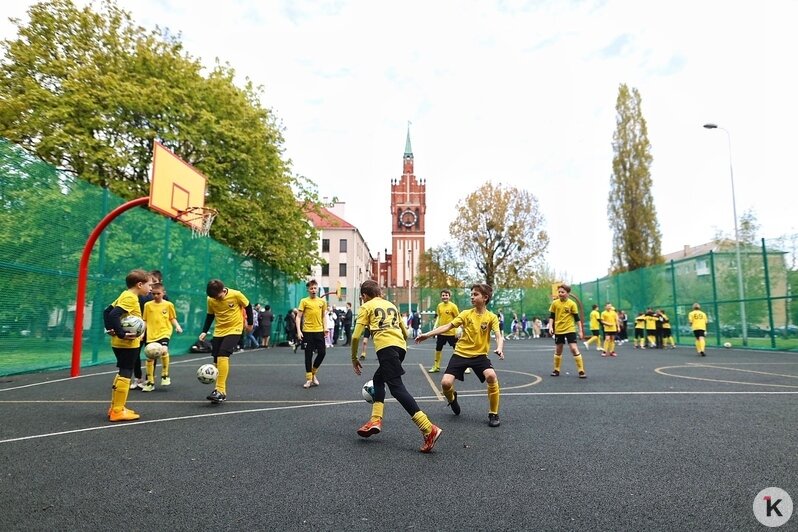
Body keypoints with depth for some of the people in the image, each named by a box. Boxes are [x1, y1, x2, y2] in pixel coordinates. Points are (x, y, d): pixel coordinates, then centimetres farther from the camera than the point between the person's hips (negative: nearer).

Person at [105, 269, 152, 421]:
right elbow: (113, 315, -29)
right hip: (128, 343, -10)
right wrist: (121, 334, -25)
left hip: (120, 343, 10)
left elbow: (109, 311, 15)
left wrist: (112, 329, 11)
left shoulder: (125, 295, 11)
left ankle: (115, 407, 26)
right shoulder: (130, 298, -18)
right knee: (125, 374, -2)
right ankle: (118, 411, 4)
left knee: (122, 373, 18)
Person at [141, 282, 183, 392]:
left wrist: (177, 326, -7)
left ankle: (165, 375, -6)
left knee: (164, 350, -27)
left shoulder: (168, 304, 2)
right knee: (150, 357, 6)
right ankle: (150, 382, 22)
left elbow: (173, 318, 9)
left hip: (164, 332, -3)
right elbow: (145, 320, 12)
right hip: (151, 335, 3)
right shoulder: (148, 305, 6)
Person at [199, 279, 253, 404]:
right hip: (218, 331, 5)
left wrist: (250, 323, 5)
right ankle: (221, 391, 16)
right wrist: (204, 331, 3)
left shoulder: (236, 295, -16)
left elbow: (248, 307, -1)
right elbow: (210, 316, 10)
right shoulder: (211, 300, -5)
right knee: (217, 360, 3)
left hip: (234, 329, -5)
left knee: (223, 356, -22)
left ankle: (220, 391, -20)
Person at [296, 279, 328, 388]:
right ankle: (309, 379, 11)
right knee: (308, 355, 2)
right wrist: (299, 331, -12)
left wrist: (325, 329, 8)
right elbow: (298, 317, -2)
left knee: (322, 352, 0)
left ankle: (313, 373, 23)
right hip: (307, 331, -2)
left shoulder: (322, 301, 8)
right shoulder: (304, 301, -1)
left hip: (319, 331, 3)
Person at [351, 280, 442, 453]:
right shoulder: (391, 305, 29)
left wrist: (354, 358, 17)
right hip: (401, 346, 7)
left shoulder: (366, 306, 13)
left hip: (386, 347, -7)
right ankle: (375, 421, 17)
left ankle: (429, 429, -23)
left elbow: (356, 336, 5)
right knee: (378, 379, 26)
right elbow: (405, 333, 30)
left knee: (397, 388, -11)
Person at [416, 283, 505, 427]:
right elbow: (448, 326, -4)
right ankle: (452, 398, 26)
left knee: (491, 376, -30)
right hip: (461, 353, 1)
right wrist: (427, 334, -11)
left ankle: (493, 414, -8)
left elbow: (499, 336, -16)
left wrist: (499, 348, -39)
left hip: (479, 355, -1)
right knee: (445, 383, -15)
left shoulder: (492, 317, -6)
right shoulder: (466, 314, -3)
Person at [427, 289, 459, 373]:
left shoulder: (453, 306, -11)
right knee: (438, 349, 11)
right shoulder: (439, 306, 3)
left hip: (451, 332, -5)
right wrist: (435, 326, 7)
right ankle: (436, 366, 26)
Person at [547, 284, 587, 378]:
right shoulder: (555, 303, -1)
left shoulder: (572, 304, -6)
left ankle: (581, 371, -3)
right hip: (558, 330, 3)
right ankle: (556, 370, 24)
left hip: (570, 330, -2)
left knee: (574, 349, -11)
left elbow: (577, 318, -2)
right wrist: (550, 327, -7)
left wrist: (580, 331, -3)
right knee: (558, 350, 11)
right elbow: (551, 316, 5)